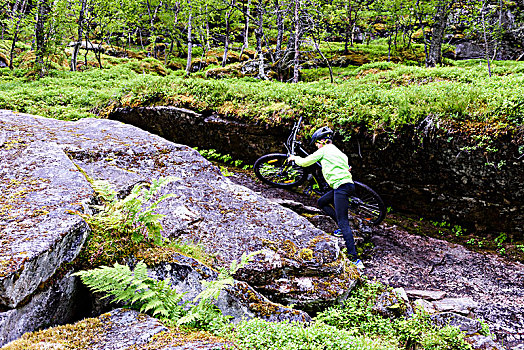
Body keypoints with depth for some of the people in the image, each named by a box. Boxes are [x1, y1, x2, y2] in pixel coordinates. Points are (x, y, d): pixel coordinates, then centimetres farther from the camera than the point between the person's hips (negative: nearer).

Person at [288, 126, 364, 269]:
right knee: (321, 202, 25)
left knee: (343, 222, -12)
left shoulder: (324, 150, 1)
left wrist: (294, 158, 24)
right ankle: (343, 228, 17)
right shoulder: (338, 152, 25)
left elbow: (305, 162, 7)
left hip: (341, 186, -9)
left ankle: (354, 257, -19)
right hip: (347, 184, 9)